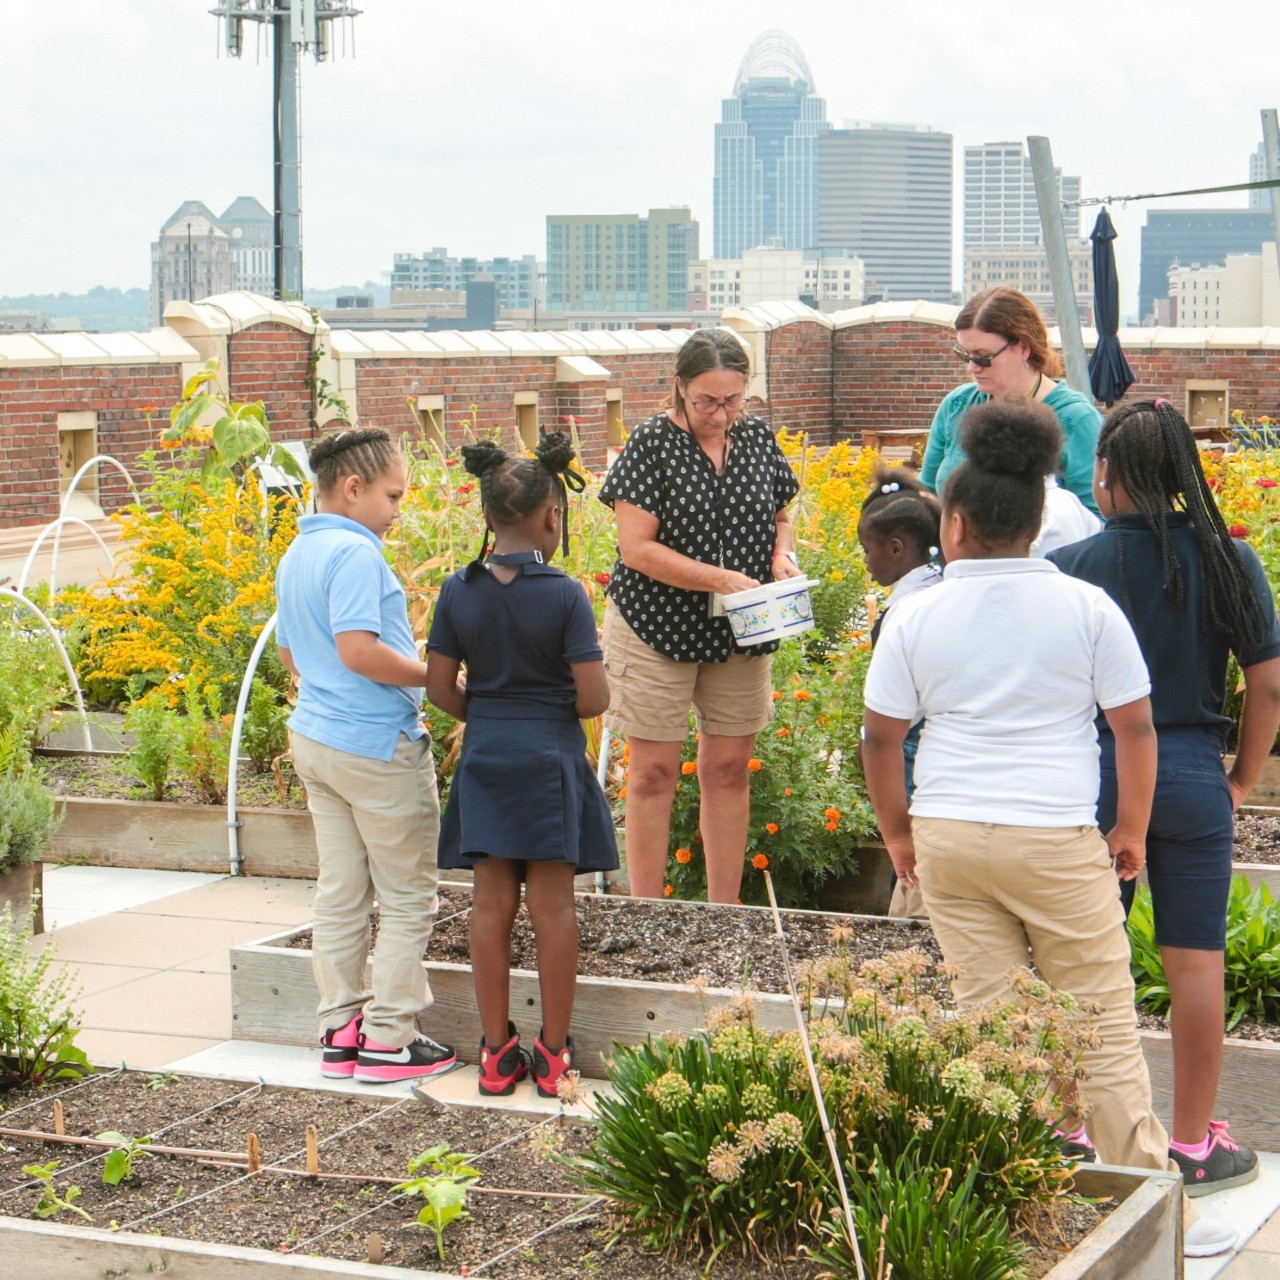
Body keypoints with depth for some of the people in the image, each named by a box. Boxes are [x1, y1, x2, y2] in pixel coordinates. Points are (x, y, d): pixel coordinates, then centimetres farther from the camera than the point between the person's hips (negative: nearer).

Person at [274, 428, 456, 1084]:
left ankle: (340, 1030, 19)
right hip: (377, 745, -9)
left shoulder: (295, 556, 11)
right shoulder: (355, 553, -18)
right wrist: (436, 676, -16)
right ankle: (389, 1039, 6)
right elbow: (358, 649, -26)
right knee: (406, 898, 2)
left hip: (315, 733, 9)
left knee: (339, 893, 14)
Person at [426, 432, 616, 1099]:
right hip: (551, 761, -3)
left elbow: (440, 687, 1)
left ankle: (497, 1050, 13)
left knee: (491, 904, 9)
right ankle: (554, 1052, 11)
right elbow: (593, 699, -14)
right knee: (553, 906, 5)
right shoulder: (565, 595, -13)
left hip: (485, 760, 3)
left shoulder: (458, 592, -3)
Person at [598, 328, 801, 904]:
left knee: (728, 769, 9)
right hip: (658, 627, -4)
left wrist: (782, 553, -6)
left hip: (739, 631, 4)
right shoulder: (651, 444, -12)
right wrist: (720, 579, -23)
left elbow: (779, 517, 17)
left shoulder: (758, 438, 3)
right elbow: (637, 548, -17)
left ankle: (725, 912, 18)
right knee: (654, 771, 1)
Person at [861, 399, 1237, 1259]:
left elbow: (881, 738, 5)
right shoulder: (1086, 608, -3)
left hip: (947, 835, 2)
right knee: (1105, 1024, 4)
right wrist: (1131, 829, 11)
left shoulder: (917, 617, 1)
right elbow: (1134, 727, 0)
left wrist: (898, 832, 18)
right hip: (1054, 836, -2)